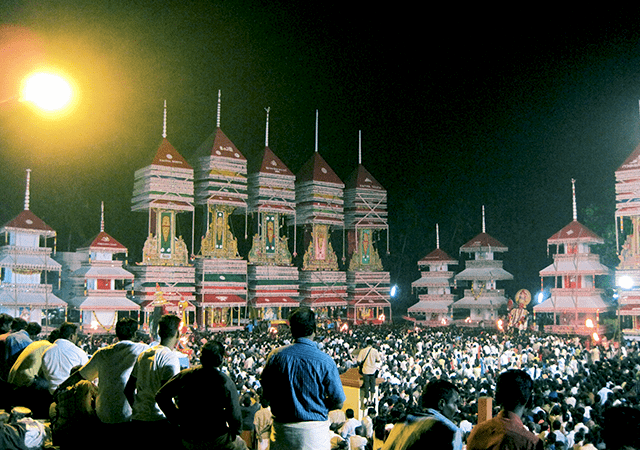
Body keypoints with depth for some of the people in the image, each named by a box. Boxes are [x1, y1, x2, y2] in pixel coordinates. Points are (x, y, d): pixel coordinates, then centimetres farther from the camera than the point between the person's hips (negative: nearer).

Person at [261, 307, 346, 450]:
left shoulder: (275, 356, -5)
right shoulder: (325, 361, -13)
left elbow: (266, 394, 5)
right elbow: (338, 402, -8)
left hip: (282, 430, 3)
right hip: (315, 431, -2)